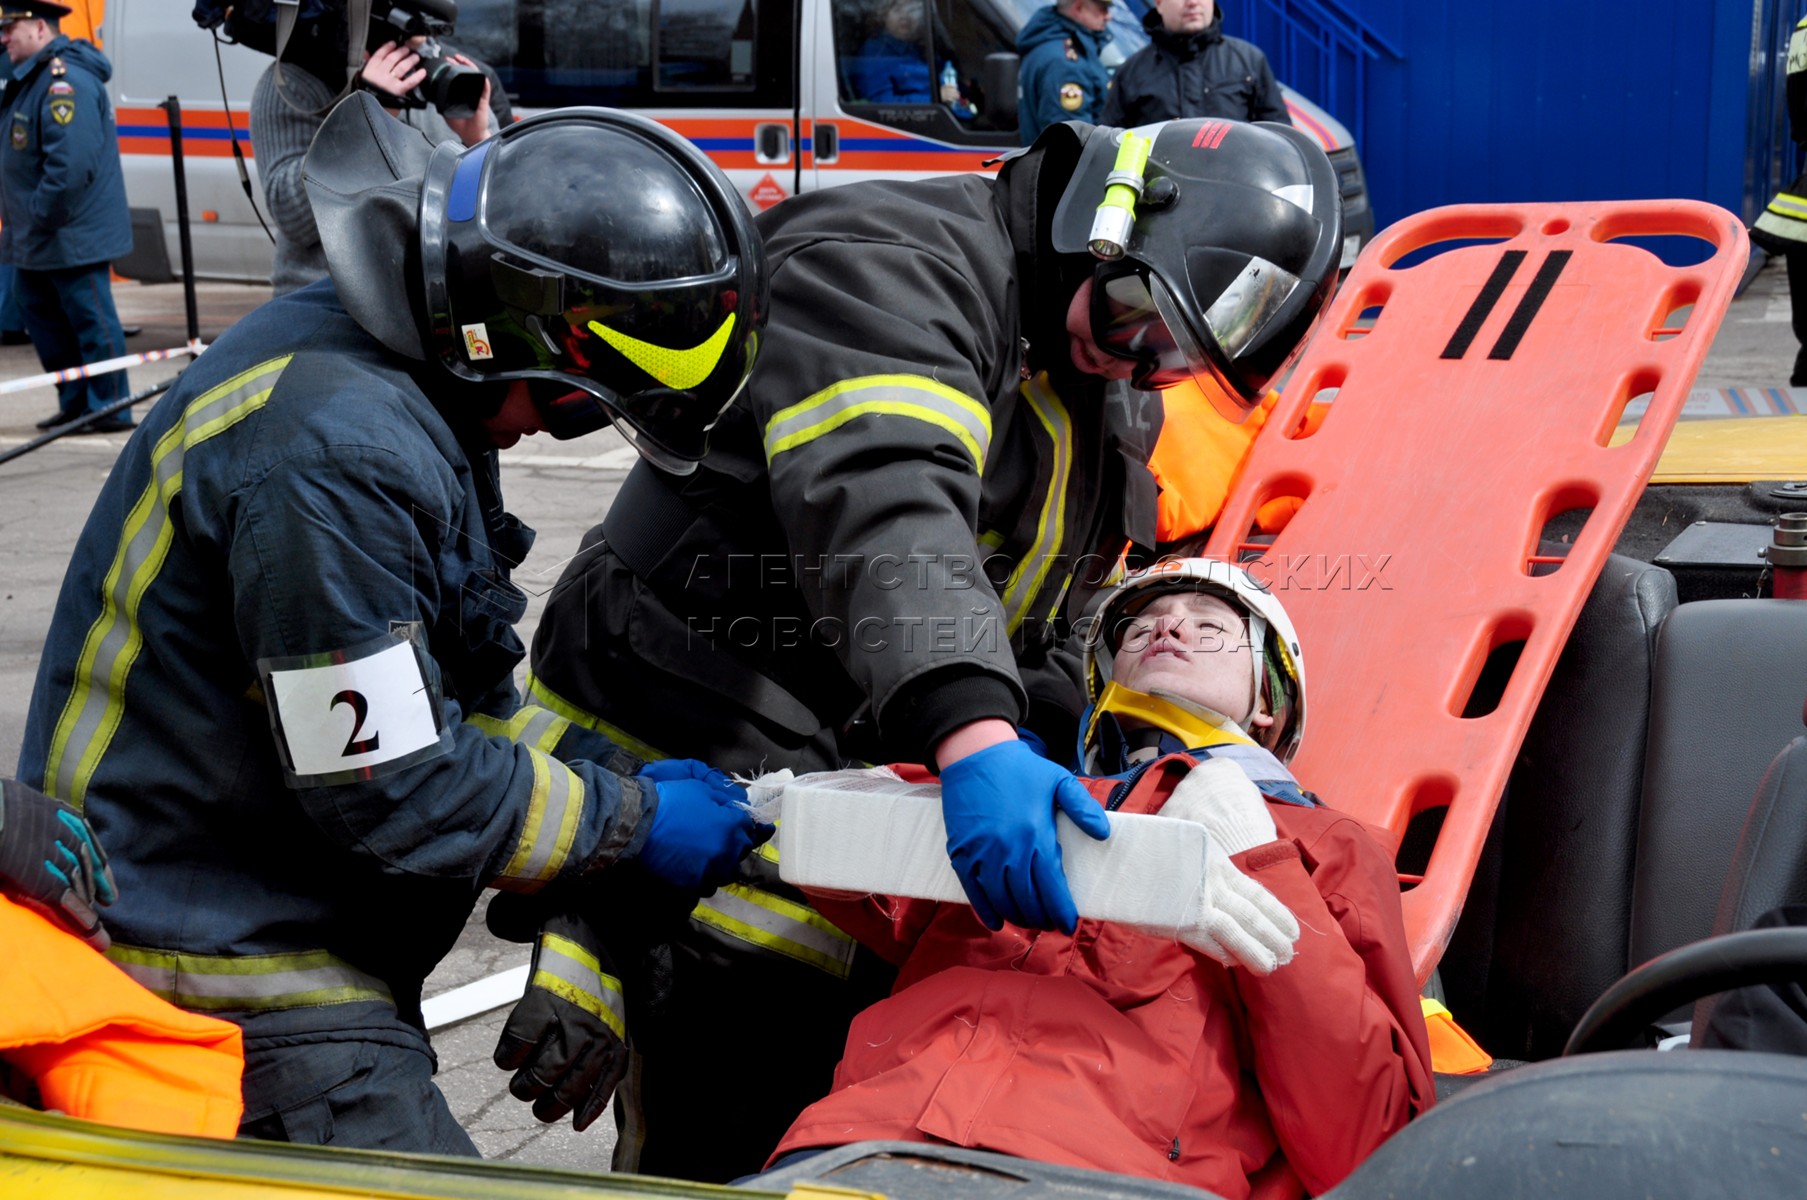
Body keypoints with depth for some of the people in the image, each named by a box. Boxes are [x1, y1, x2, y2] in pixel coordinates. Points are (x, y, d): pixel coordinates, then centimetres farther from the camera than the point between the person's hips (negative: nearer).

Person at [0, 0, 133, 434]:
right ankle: (74, 402, 26)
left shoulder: (65, 80, -20)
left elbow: (71, 163, -29)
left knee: (90, 318, -2)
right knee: (41, 314, 17)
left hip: (73, 235, -11)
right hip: (37, 237, 11)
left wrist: (42, 215, -22)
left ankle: (110, 408, 7)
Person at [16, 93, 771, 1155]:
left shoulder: (408, 383, 5)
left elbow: (464, 696, 14)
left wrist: (618, 777, 3)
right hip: (229, 976, -10)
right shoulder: (333, 451, -28)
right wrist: (633, 821, -12)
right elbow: (399, 796, -24)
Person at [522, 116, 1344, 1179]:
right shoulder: (894, 261, -15)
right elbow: (881, 504, -33)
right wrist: (973, 733, -46)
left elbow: (1035, 646, 21)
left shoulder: (1098, 415, 15)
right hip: (688, 764, -9)